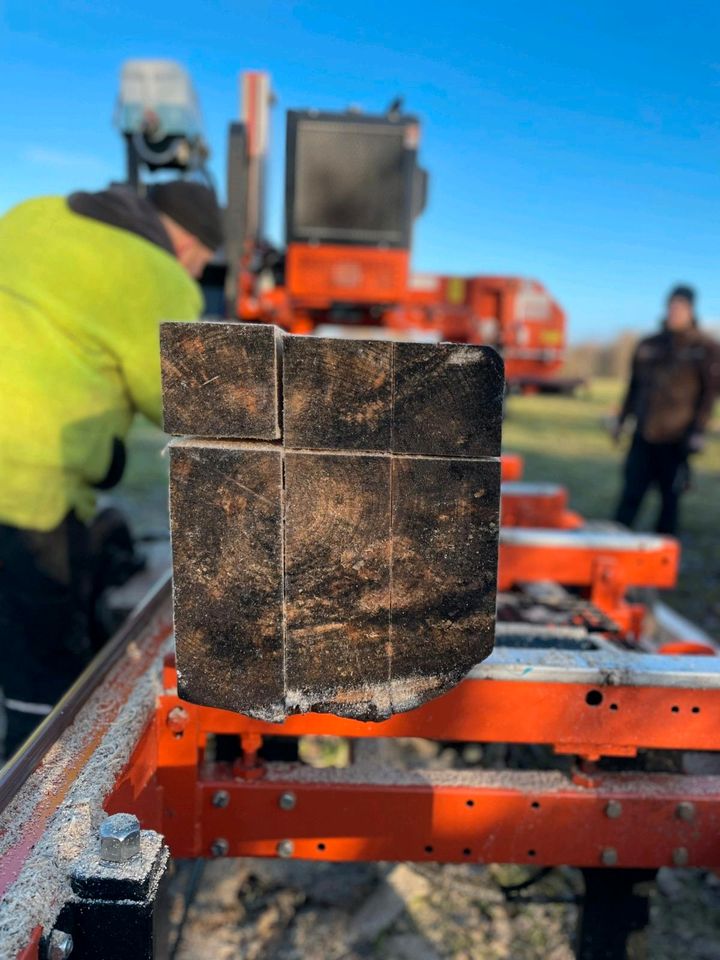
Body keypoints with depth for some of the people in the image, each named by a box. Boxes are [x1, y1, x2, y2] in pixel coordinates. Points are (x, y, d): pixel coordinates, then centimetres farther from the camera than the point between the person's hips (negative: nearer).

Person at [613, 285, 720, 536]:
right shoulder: (648, 345, 11)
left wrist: (699, 431, -10)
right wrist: (621, 420, 15)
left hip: (676, 439, -3)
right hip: (643, 435, 3)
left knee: (670, 498, 5)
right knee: (631, 495, 1)